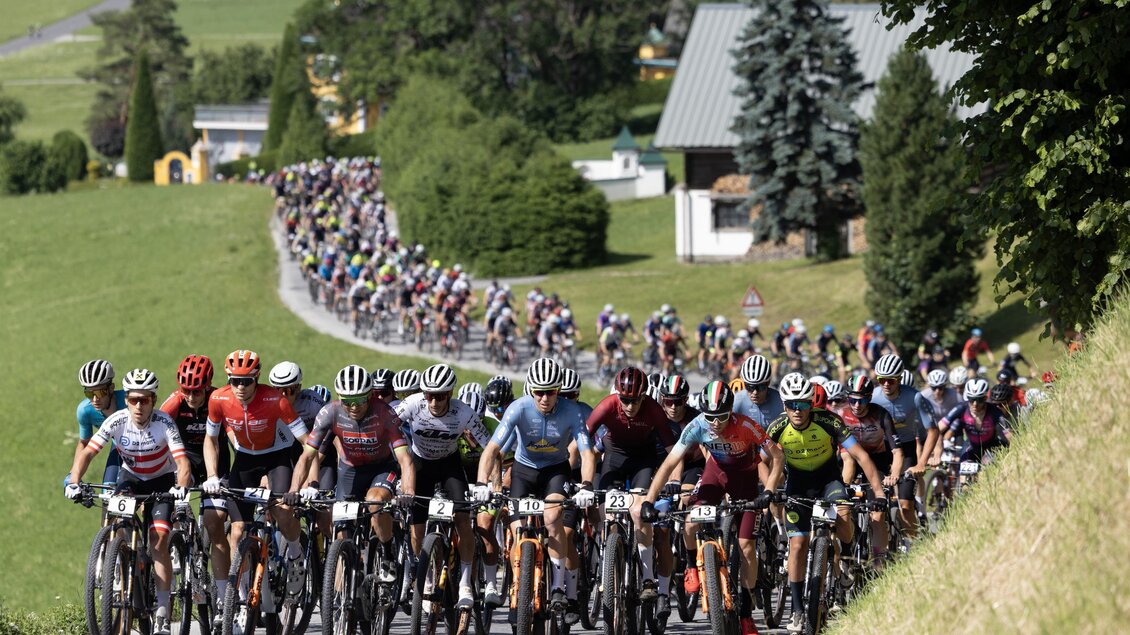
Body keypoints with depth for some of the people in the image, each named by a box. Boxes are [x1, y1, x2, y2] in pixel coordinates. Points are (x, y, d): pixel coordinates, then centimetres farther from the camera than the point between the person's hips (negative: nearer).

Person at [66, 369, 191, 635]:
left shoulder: (163, 422, -26)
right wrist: (74, 482, -40)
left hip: (162, 480, -2)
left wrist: (181, 486, -54)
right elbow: (87, 452, -24)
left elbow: (182, 461, -34)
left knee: (159, 541, -15)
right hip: (131, 477, 2)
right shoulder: (117, 421, -21)